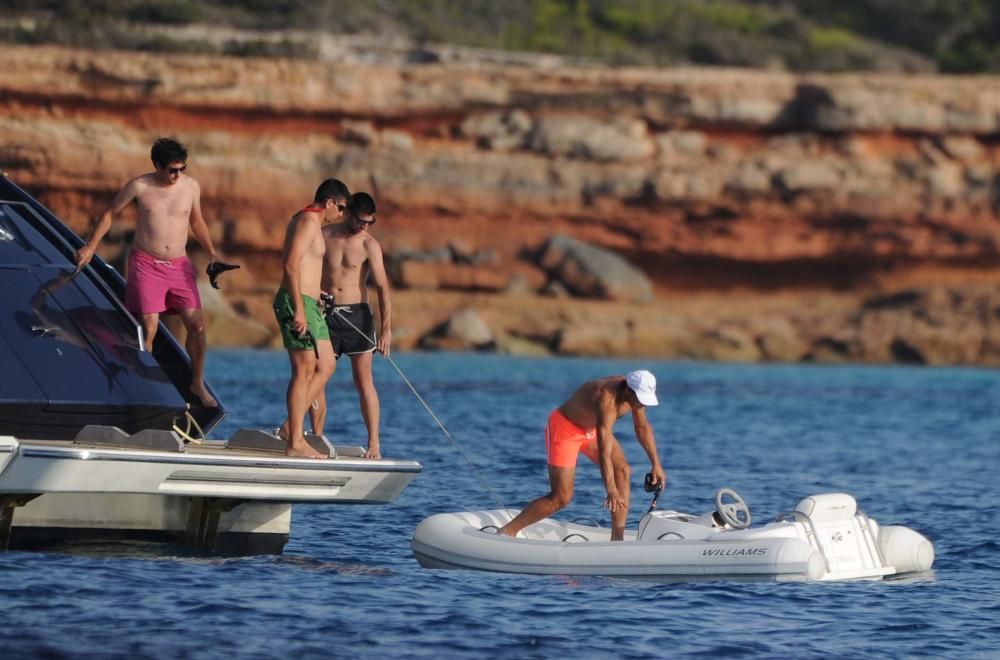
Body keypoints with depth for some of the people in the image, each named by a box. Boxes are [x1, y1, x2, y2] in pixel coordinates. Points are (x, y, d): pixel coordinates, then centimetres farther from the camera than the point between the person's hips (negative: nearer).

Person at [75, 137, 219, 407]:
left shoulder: (191, 186, 0)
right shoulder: (139, 187, -8)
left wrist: (211, 254, 10)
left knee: (197, 325, -3)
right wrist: (91, 247, 3)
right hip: (146, 264, -3)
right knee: (148, 328, -8)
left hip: (179, 265, 3)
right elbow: (110, 213, 6)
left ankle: (197, 384, 13)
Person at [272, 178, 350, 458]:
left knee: (326, 366, 12)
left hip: (308, 305, 11)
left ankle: (292, 425, 11)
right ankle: (295, 442, -8)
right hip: (299, 302, -11)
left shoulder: (306, 221, 20)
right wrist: (299, 309, -24)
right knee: (304, 371, -9)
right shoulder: (308, 221, -12)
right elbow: (291, 265, -21)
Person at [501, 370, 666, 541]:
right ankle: (507, 531, -1)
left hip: (591, 428, 8)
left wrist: (656, 464, 5)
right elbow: (604, 450, -44)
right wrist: (611, 490, -49)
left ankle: (617, 539, -6)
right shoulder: (607, 399, -39)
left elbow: (643, 427, 6)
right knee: (561, 498, -12)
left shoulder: (634, 393, -13)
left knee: (623, 470, -9)